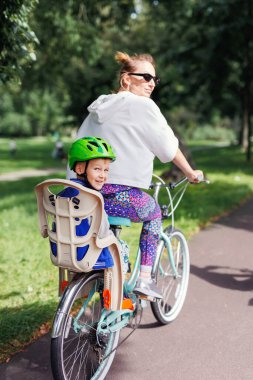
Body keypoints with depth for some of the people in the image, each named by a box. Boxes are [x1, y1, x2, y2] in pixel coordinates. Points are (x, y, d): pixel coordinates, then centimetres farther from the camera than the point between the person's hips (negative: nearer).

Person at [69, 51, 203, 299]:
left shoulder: (99, 107, 18)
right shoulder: (143, 106, -4)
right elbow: (169, 148, 1)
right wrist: (190, 173, 16)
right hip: (123, 195, -6)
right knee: (153, 213, 24)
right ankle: (145, 279, 18)